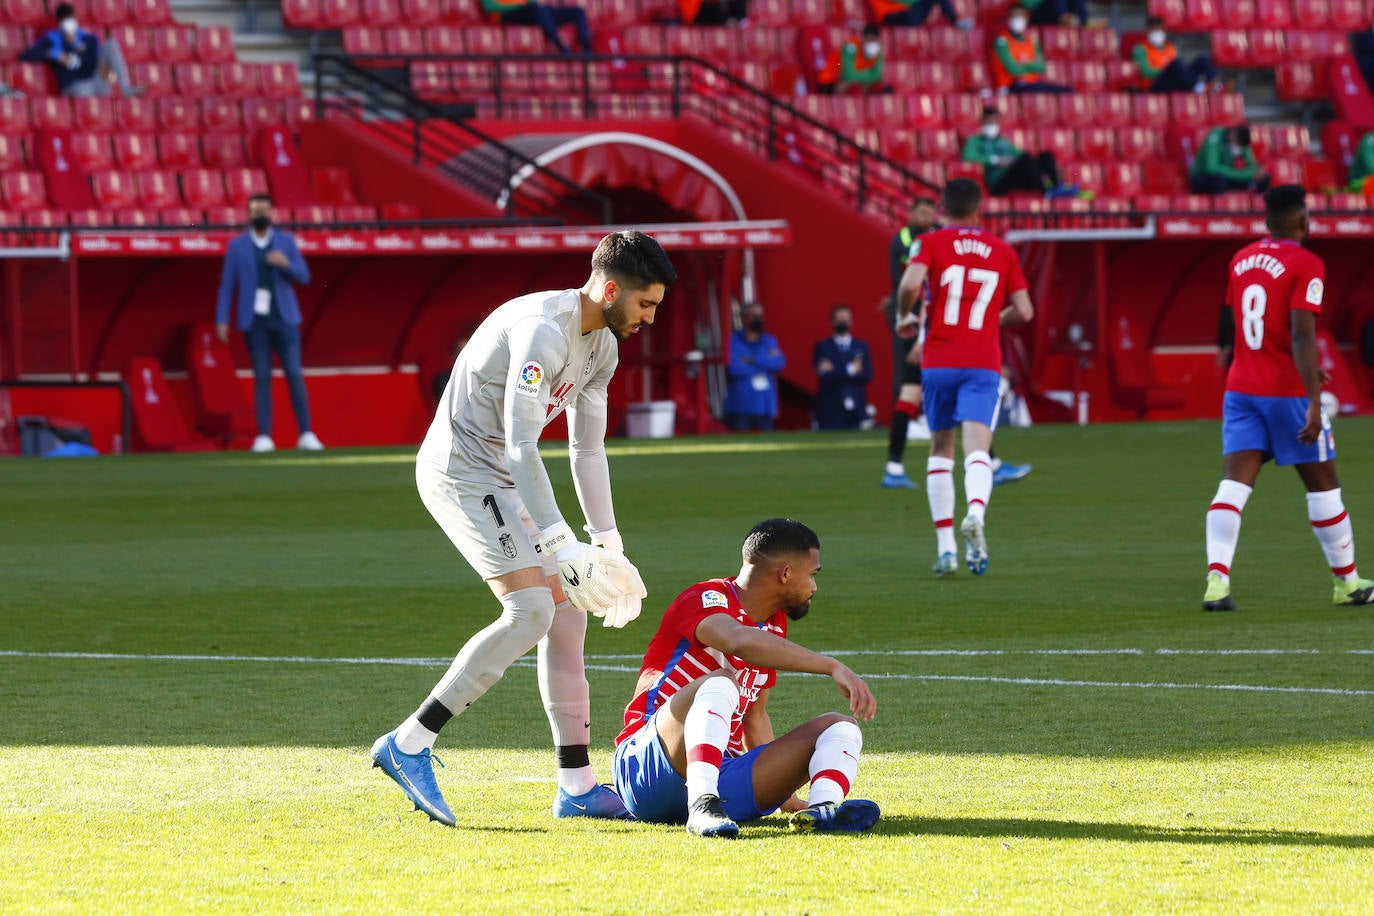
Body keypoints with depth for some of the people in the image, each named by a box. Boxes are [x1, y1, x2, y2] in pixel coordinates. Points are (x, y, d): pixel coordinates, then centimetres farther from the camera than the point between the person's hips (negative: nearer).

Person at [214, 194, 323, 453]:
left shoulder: (286, 241, 7)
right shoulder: (237, 245, 5)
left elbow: (304, 276, 3)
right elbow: (226, 285, 4)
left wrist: (286, 264, -17)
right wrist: (222, 320, -4)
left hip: (284, 318, 1)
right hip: (255, 321, -1)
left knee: (294, 375, -5)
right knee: (262, 378, -3)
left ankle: (306, 434, -4)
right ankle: (264, 437, -2)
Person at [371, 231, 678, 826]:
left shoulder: (601, 347, 10)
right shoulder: (543, 330, -22)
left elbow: (588, 450, 18)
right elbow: (521, 447, -26)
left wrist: (608, 546, 12)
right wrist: (566, 549, -28)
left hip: (499, 482, 10)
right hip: (460, 469, -10)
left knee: (567, 613, 6)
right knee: (531, 610, -21)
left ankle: (577, 787, 10)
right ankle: (409, 745, -19)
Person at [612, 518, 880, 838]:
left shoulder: (774, 627, 19)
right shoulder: (707, 599, -8)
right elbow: (739, 642, -32)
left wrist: (780, 793, 26)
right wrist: (832, 666, -35)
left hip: (722, 773, 8)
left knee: (840, 727, -4)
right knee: (722, 681, -33)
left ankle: (823, 807, -38)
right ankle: (701, 806, -51)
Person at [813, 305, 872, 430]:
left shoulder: (861, 347, 13)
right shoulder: (822, 347, 6)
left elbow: (867, 375, -1)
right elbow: (824, 375, -9)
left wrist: (835, 372, -6)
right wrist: (850, 370, -9)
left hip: (856, 410, 2)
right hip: (830, 410, -2)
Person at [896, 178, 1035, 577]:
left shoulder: (933, 243, 3)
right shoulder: (1003, 251, 10)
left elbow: (910, 283, -15)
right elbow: (1024, 311, 8)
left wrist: (904, 316, 5)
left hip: (939, 363, 0)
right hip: (984, 364, 0)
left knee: (940, 449, 14)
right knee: (977, 451, -12)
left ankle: (945, 547, 8)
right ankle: (976, 513, -44)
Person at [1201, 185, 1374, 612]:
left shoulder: (1241, 260, 10)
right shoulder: (1305, 265, -11)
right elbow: (1301, 336, -21)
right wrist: (1314, 402, -24)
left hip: (1241, 386, 5)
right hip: (1287, 390, -5)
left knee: (1234, 484, -5)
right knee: (1322, 482, 10)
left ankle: (1217, 580, -23)